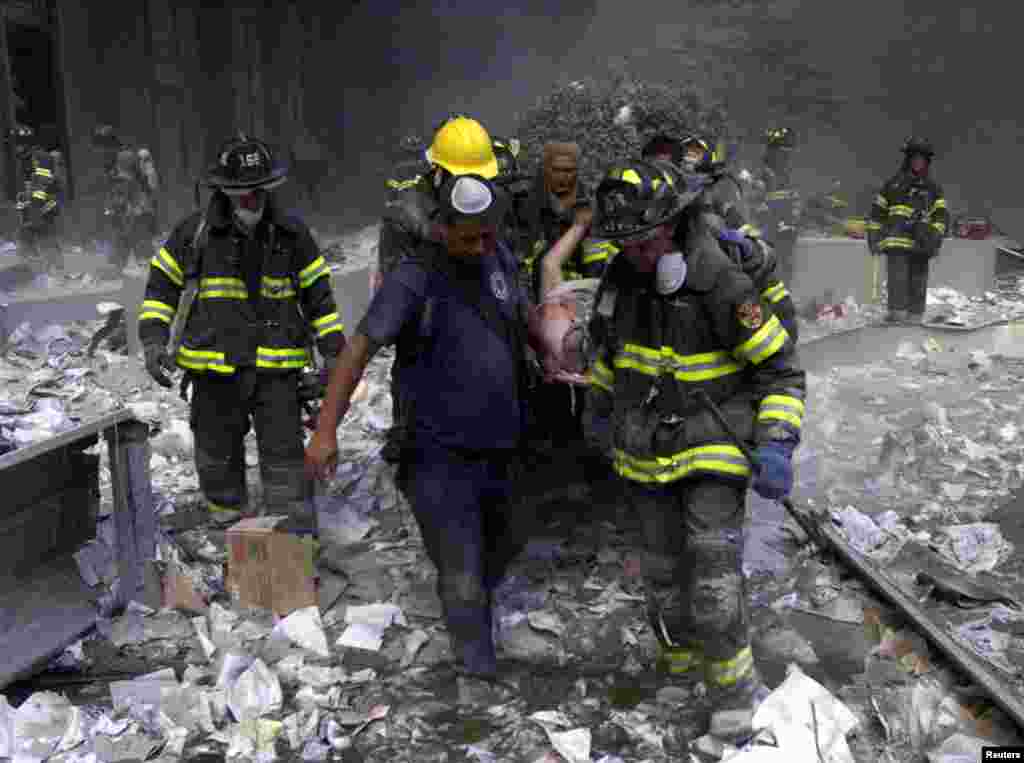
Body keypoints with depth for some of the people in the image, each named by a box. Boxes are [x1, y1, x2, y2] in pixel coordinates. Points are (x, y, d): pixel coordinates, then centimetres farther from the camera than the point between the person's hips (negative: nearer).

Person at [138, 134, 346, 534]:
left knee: (285, 459, -2)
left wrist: (334, 351, 4)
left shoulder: (292, 234, 2)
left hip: (277, 369, 0)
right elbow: (161, 285, 6)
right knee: (219, 458, 12)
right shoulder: (195, 232, -2)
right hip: (215, 369, 1)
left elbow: (319, 295, 9)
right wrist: (154, 340, -5)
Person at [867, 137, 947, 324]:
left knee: (918, 285, 5)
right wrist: (873, 235, 5)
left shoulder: (933, 189, 17)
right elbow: (878, 211, 12)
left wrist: (936, 235, -6)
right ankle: (897, 315, -14)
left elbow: (940, 216, 10)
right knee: (899, 280, -14)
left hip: (921, 245, 3)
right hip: (897, 241, -3)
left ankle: (915, 318, 11)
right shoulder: (894, 184, 11)